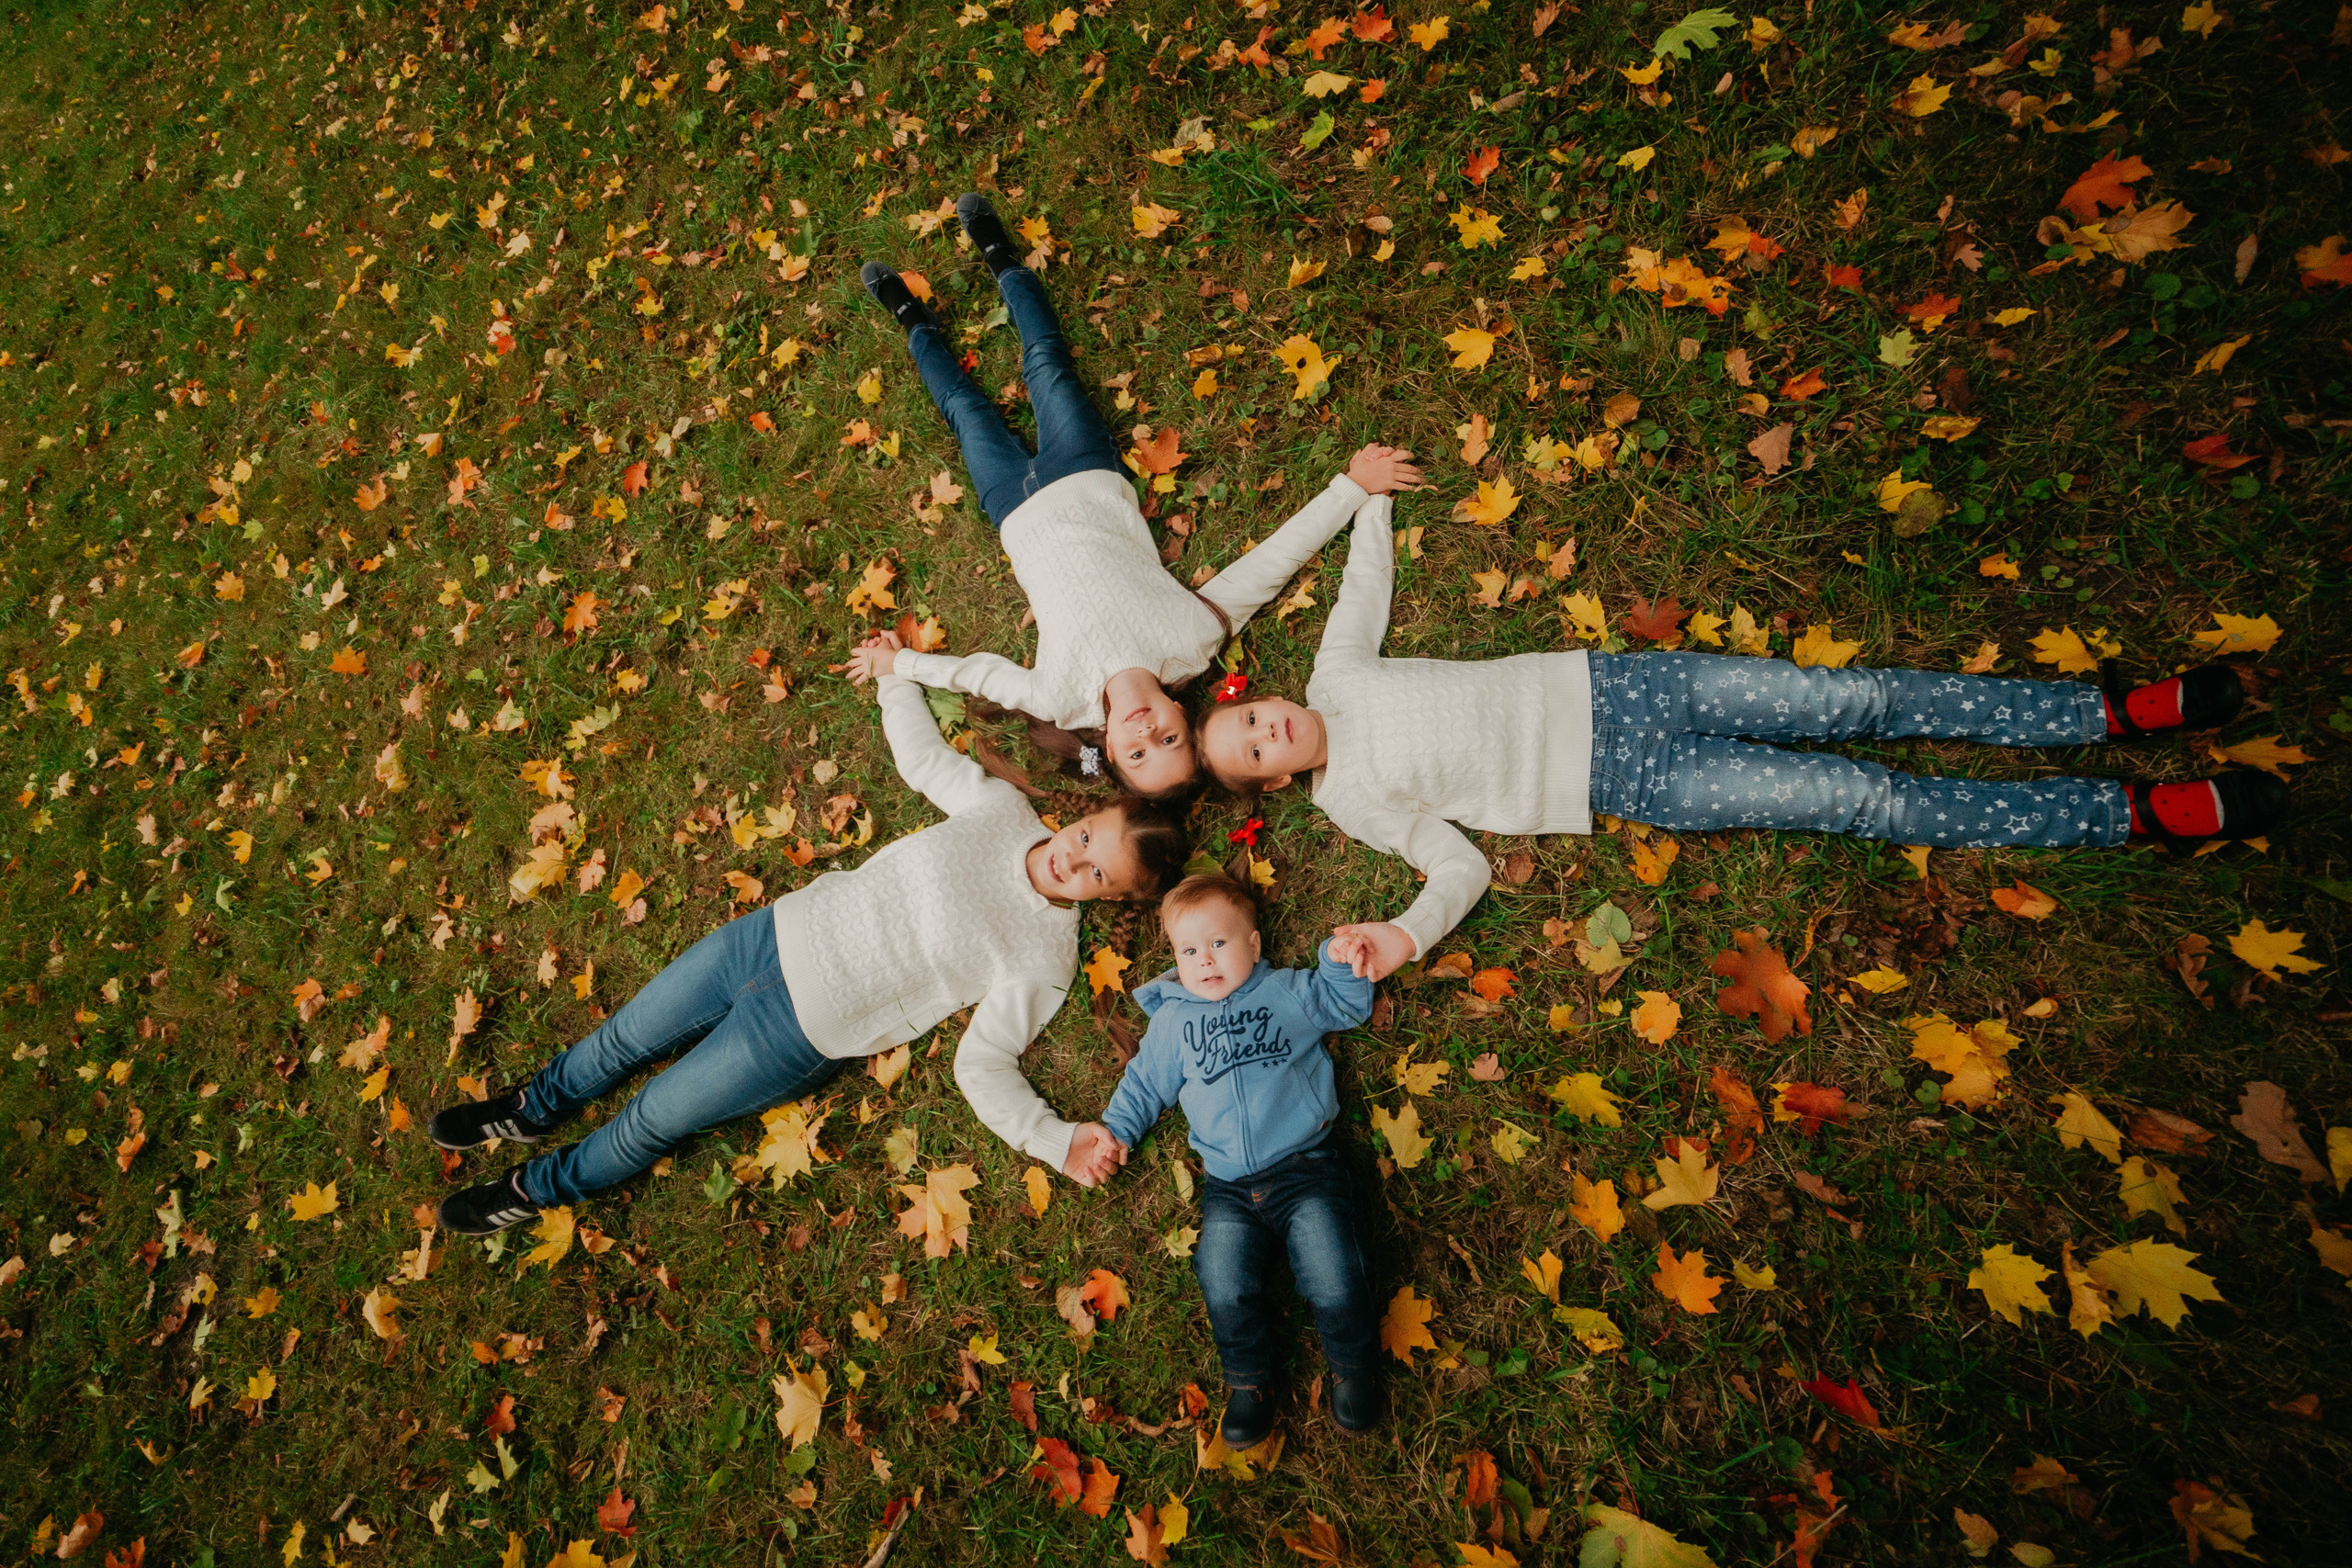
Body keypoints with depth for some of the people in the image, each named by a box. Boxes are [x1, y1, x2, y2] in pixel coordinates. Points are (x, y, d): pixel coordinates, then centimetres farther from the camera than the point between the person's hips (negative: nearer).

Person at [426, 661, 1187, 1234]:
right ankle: (535, 1107, 48)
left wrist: (1061, 1141, -28)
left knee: (650, 1123, 7)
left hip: (806, 1032, -4)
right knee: (627, 1037, 16)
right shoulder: (1002, 807, -6)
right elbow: (922, 754, 10)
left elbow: (984, 1066, -14)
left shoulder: (1046, 959, -15)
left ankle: (541, 1186, 38)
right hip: (785, 932, 4)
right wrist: (894, 673, 18)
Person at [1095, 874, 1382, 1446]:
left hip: (1305, 1168, -2)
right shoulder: (1171, 1020, 15)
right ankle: (1251, 1377, 19)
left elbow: (1344, 1006, 12)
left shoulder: (1288, 992, 9)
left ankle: (1353, 1363, 18)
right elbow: (1145, 1082, 21)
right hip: (1229, 1188, 2)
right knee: (1226, 1291, -9)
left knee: (1334, 1285, -11)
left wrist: (1342, 964, -6)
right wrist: (1114, 1129, 10)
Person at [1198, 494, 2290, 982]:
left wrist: (1370, 490, 23)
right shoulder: (1348, 801, -6)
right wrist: (1405, 935, -25)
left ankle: (2113, 711, 8)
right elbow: (1461, 869, -8)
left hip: (1602, 687, 4)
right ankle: (2139, 815, 0)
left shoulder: (1334, 675, 4)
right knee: (1860, 798, -9)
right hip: (1625, 781, -4)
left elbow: (1366, 579, 20)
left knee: (1857, 702, -6)